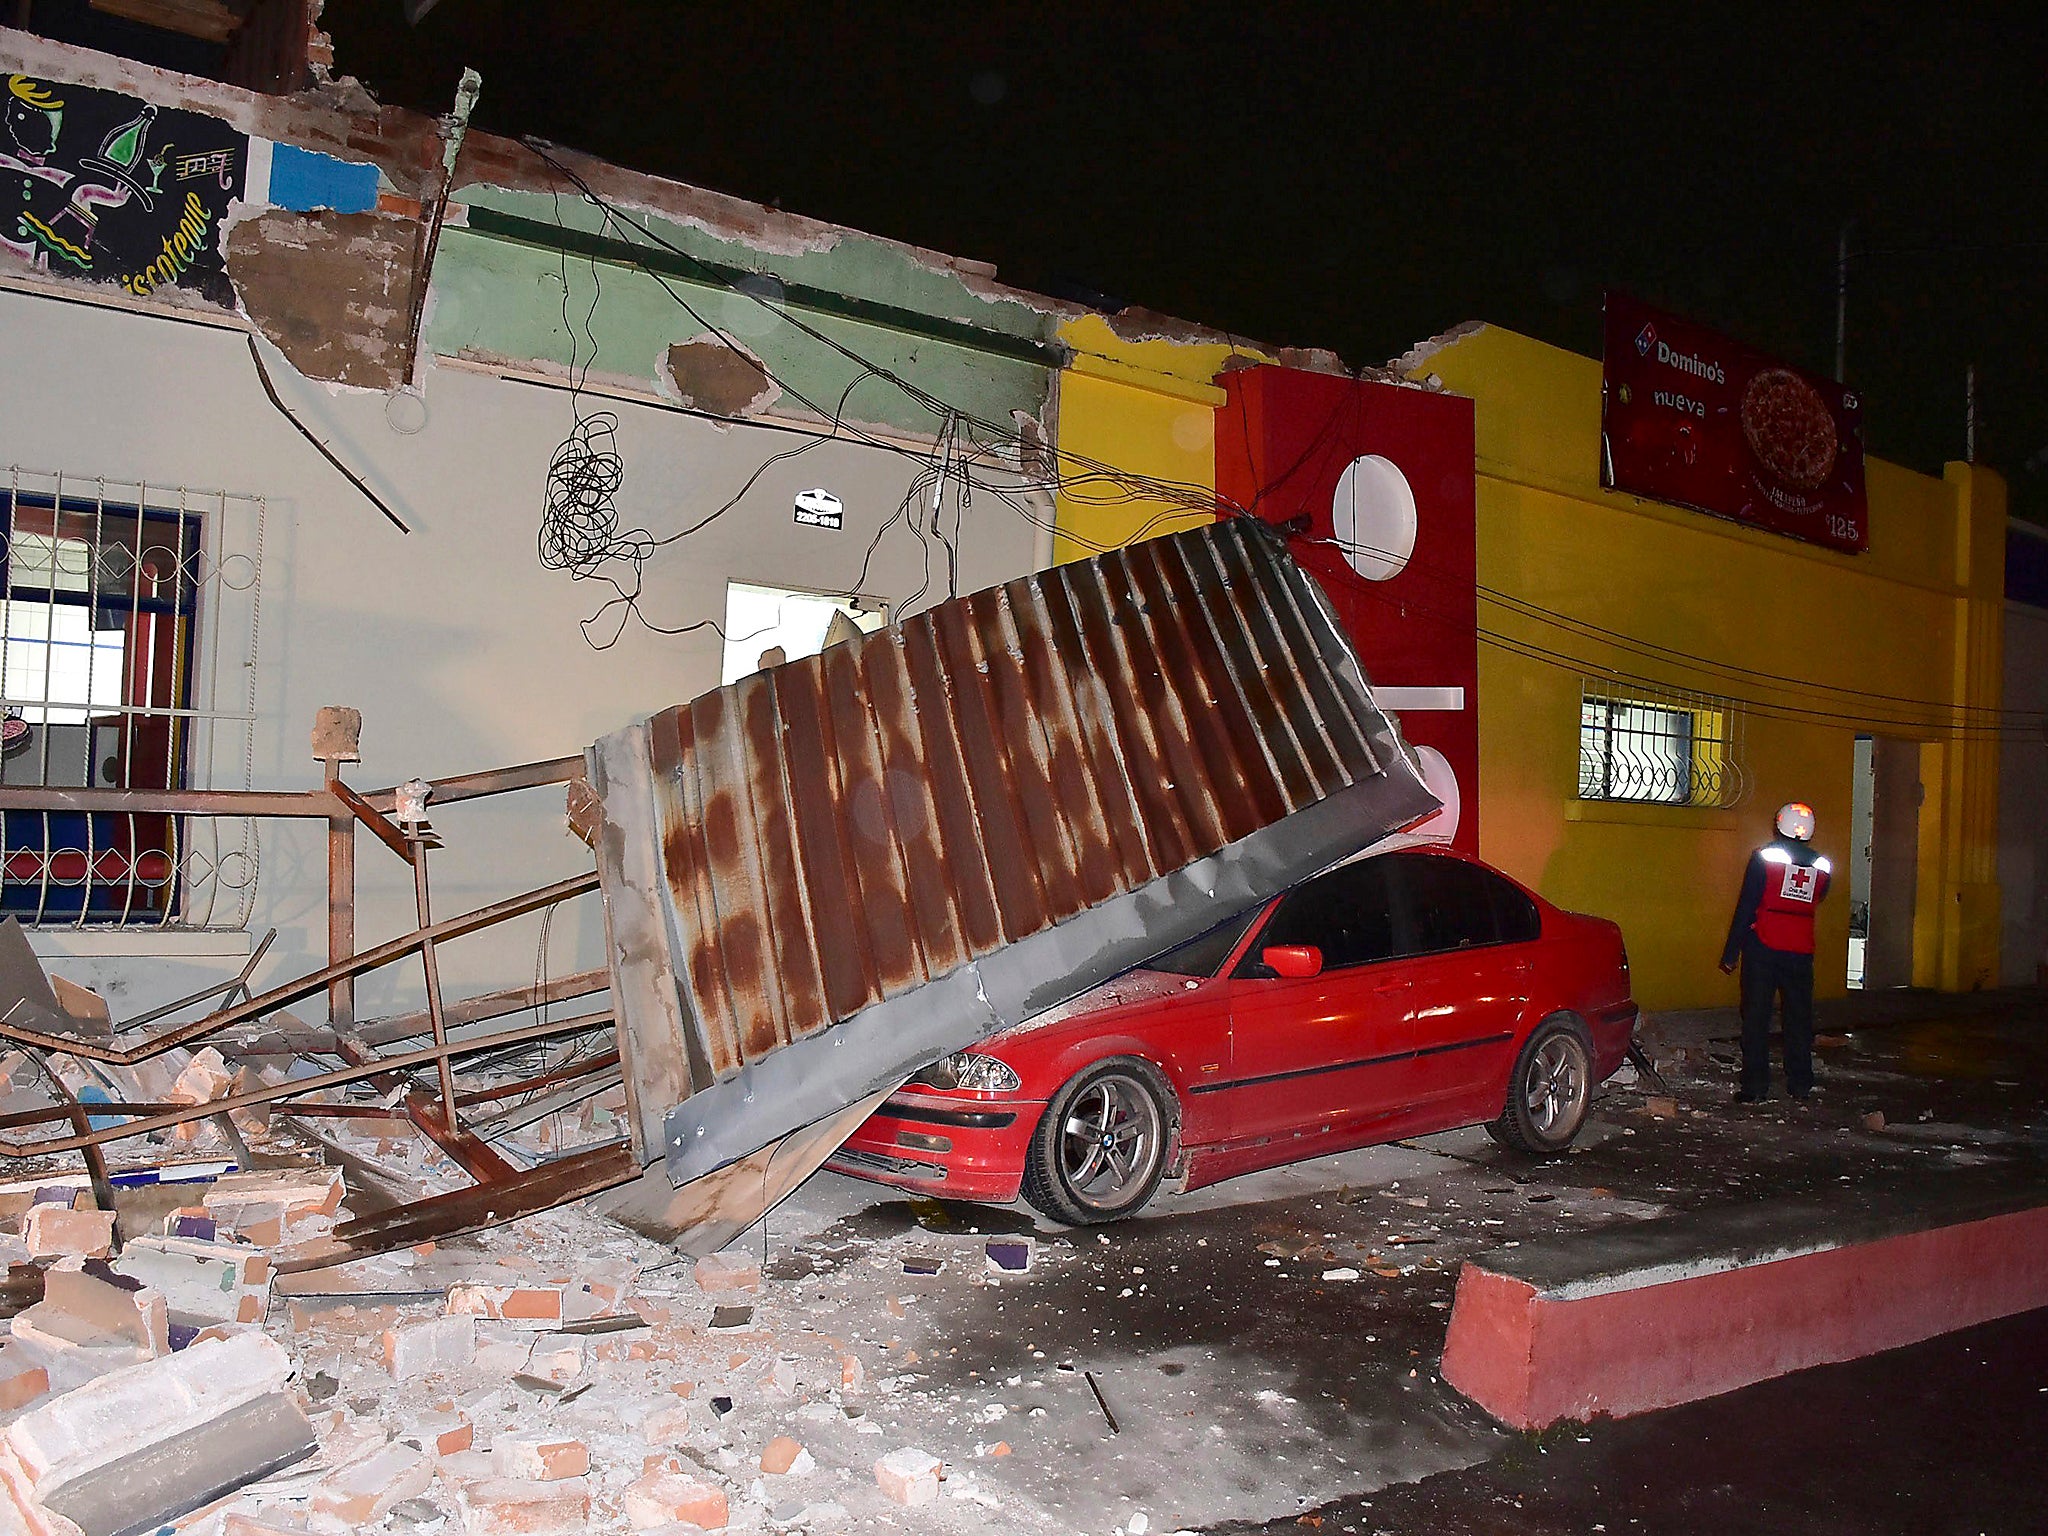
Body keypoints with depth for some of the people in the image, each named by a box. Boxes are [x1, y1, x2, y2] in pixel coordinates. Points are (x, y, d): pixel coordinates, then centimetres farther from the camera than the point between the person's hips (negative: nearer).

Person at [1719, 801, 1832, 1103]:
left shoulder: (1764, 857, -6)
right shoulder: (1820, 866, 6)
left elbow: (1746, 906, -8)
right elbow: (1816, 902, 17)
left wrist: (1731, 952, -6)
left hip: (1762, 949, -3)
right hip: (1801, 953, 3)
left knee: (1756, 1016, 0)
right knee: (1799, 1018, 13)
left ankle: (1754, 1086, -2)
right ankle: (1800, 1084, 19)